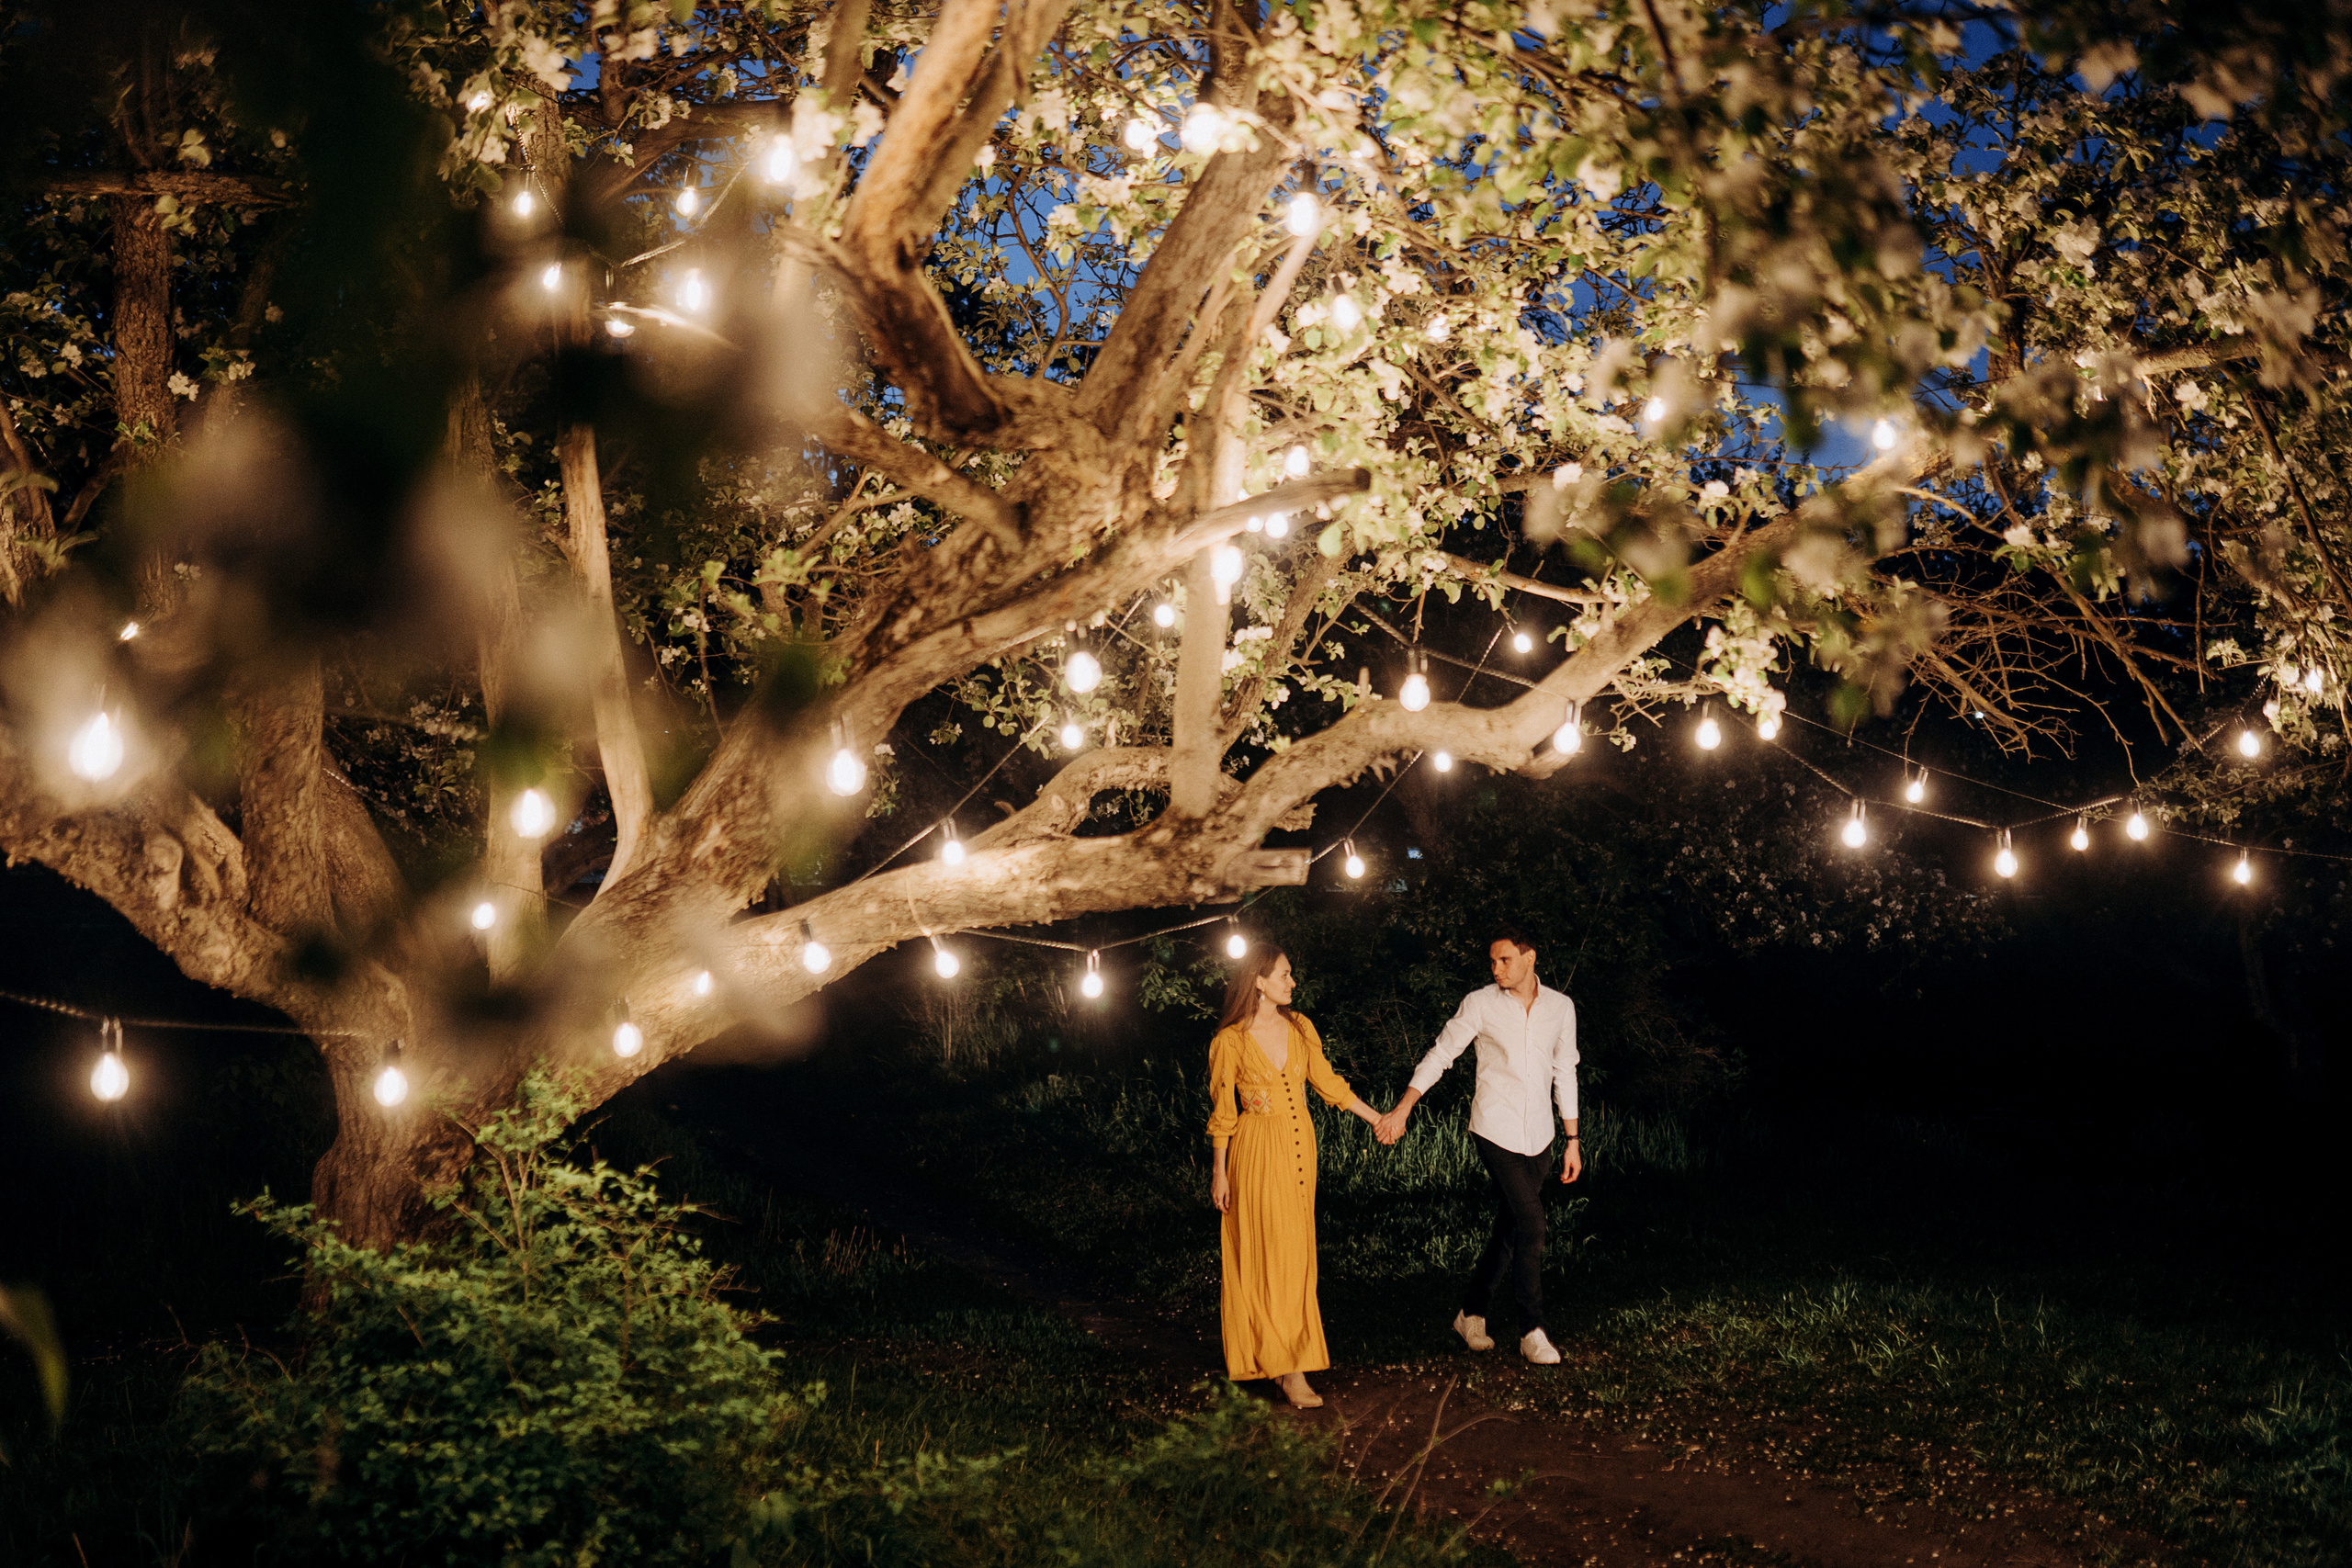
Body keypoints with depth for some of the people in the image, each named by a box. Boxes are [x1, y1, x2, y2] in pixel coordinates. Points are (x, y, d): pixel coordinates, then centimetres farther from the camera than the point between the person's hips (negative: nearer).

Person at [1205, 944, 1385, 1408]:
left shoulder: (1300, 1029, 4)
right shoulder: (1230, 1041, -10)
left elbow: (1328, 1083, 12)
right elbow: (1222, 1113, -4)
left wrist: (1378, 1119, 12)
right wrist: (1219, 1173, -3)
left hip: (1299, 1145, 6)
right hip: (1257, 1152, -6)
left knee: (1296, 1252, 8)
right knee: (1268, 1252, -3)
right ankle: (1289, 1368, 2)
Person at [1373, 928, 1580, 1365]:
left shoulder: (1560, 1007, 6)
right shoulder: (1480, 1004, -4)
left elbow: (1565, 1074, 12)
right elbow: (1440, 1055, -2)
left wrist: (1572, 1141, 12)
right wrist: (1402, 1111, -8)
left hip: (1538, 1136, 4)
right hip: (1495, 1131, -4)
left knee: (1511, 1229, 9)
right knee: (1531, 1223, -12)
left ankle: (1471, 1312, 26)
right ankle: (1532, 1331, -2)